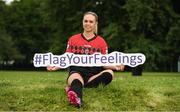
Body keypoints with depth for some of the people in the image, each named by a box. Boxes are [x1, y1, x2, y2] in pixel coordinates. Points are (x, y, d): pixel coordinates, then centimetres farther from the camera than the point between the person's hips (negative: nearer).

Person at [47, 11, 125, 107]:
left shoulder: (101, 42, 11)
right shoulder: (73, 39, 11)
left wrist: (114, 66, -14)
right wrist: (56, 66, -9)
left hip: (93, 75, 2)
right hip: (76, 72, -1)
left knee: (109, 73, -31)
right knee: (76, 78, -39)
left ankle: (73, 88, -42)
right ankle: (77, 97, -76)